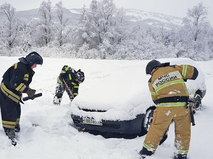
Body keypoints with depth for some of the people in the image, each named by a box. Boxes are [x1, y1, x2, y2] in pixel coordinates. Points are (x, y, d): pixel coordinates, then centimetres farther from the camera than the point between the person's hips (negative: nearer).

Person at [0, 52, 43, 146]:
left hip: (14, 94, 10)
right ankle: (9, 132, -2)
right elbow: (15, 83, -31)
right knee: (10, 113, -8)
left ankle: (15, 127, 37)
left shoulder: (27, 69, 8)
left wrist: (29, 91, 0)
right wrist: (27, 90, -29)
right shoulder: (20, 67, -25)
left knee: (17, 111, 19)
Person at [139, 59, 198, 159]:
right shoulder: (174, 68, 11)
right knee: (183, 132, 15)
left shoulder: (152, 81, 11)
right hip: (182, 106, 1)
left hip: (165, 107, 0)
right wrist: (183, 78, 27)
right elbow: (193, 71, 11)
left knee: (156, 129, 13)